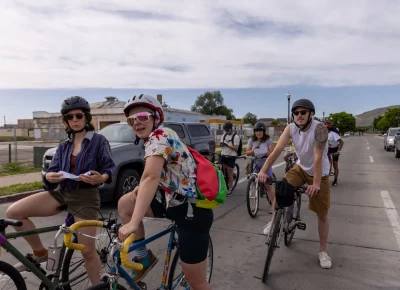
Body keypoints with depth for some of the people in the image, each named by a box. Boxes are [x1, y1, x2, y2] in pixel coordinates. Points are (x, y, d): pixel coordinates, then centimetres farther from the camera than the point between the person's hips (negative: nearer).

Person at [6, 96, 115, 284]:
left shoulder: (98, 140, -2)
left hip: (86, 197, -5)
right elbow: (52, 171, 6)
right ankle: (40, 253, 10)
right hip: (62, 192, 5)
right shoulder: (63, 146, 13)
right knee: (13, 212, -8)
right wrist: (49, 177, -18)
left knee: (88, 250, -5)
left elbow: (110, 167, -9)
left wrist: (101, 178, -32)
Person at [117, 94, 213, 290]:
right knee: (124, 203, 0)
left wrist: (133, 223, -39)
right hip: (174, 201, 9)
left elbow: (151, 177, -34)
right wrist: (142, 188, -3)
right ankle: (144, 257, 14)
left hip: (192, 210, -9)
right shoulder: (153, 139, 11)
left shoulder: (159, 136, -18)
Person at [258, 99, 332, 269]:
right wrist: (263, 170, -36)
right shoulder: (290, 128, -15)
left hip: (319, 174, -3)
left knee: (322, 215, 4)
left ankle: (322, 251, 22)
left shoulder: (319, 128, -28)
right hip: (300, 168, 3)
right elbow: (277, 150, -24)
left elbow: (318, 157, -36)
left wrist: (316, 183, -43)